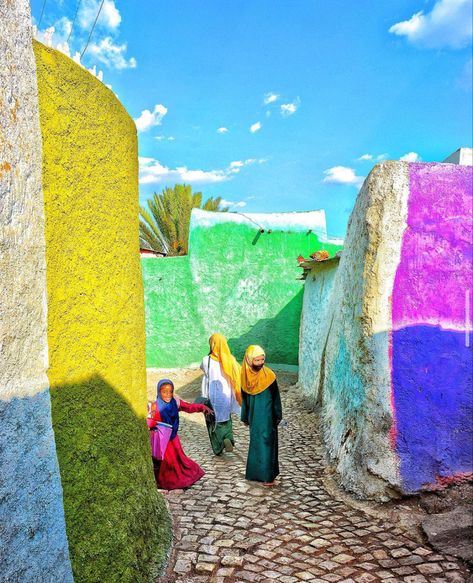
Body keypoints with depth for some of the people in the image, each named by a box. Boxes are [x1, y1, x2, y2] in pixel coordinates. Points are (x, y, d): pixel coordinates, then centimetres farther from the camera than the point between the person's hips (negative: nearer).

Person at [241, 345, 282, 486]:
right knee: (256, 441, 13)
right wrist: (245, 417, 8)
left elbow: (275, 396, -7)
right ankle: (260, 472, 27)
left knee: (266, 442, 1)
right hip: (254, 415, 3)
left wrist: (277, 415, -3)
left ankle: (267, 475, 9)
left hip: (267, 415, -3)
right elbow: (244, 397, 3)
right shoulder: (246, 375, -6)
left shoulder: (268, 375, -15)